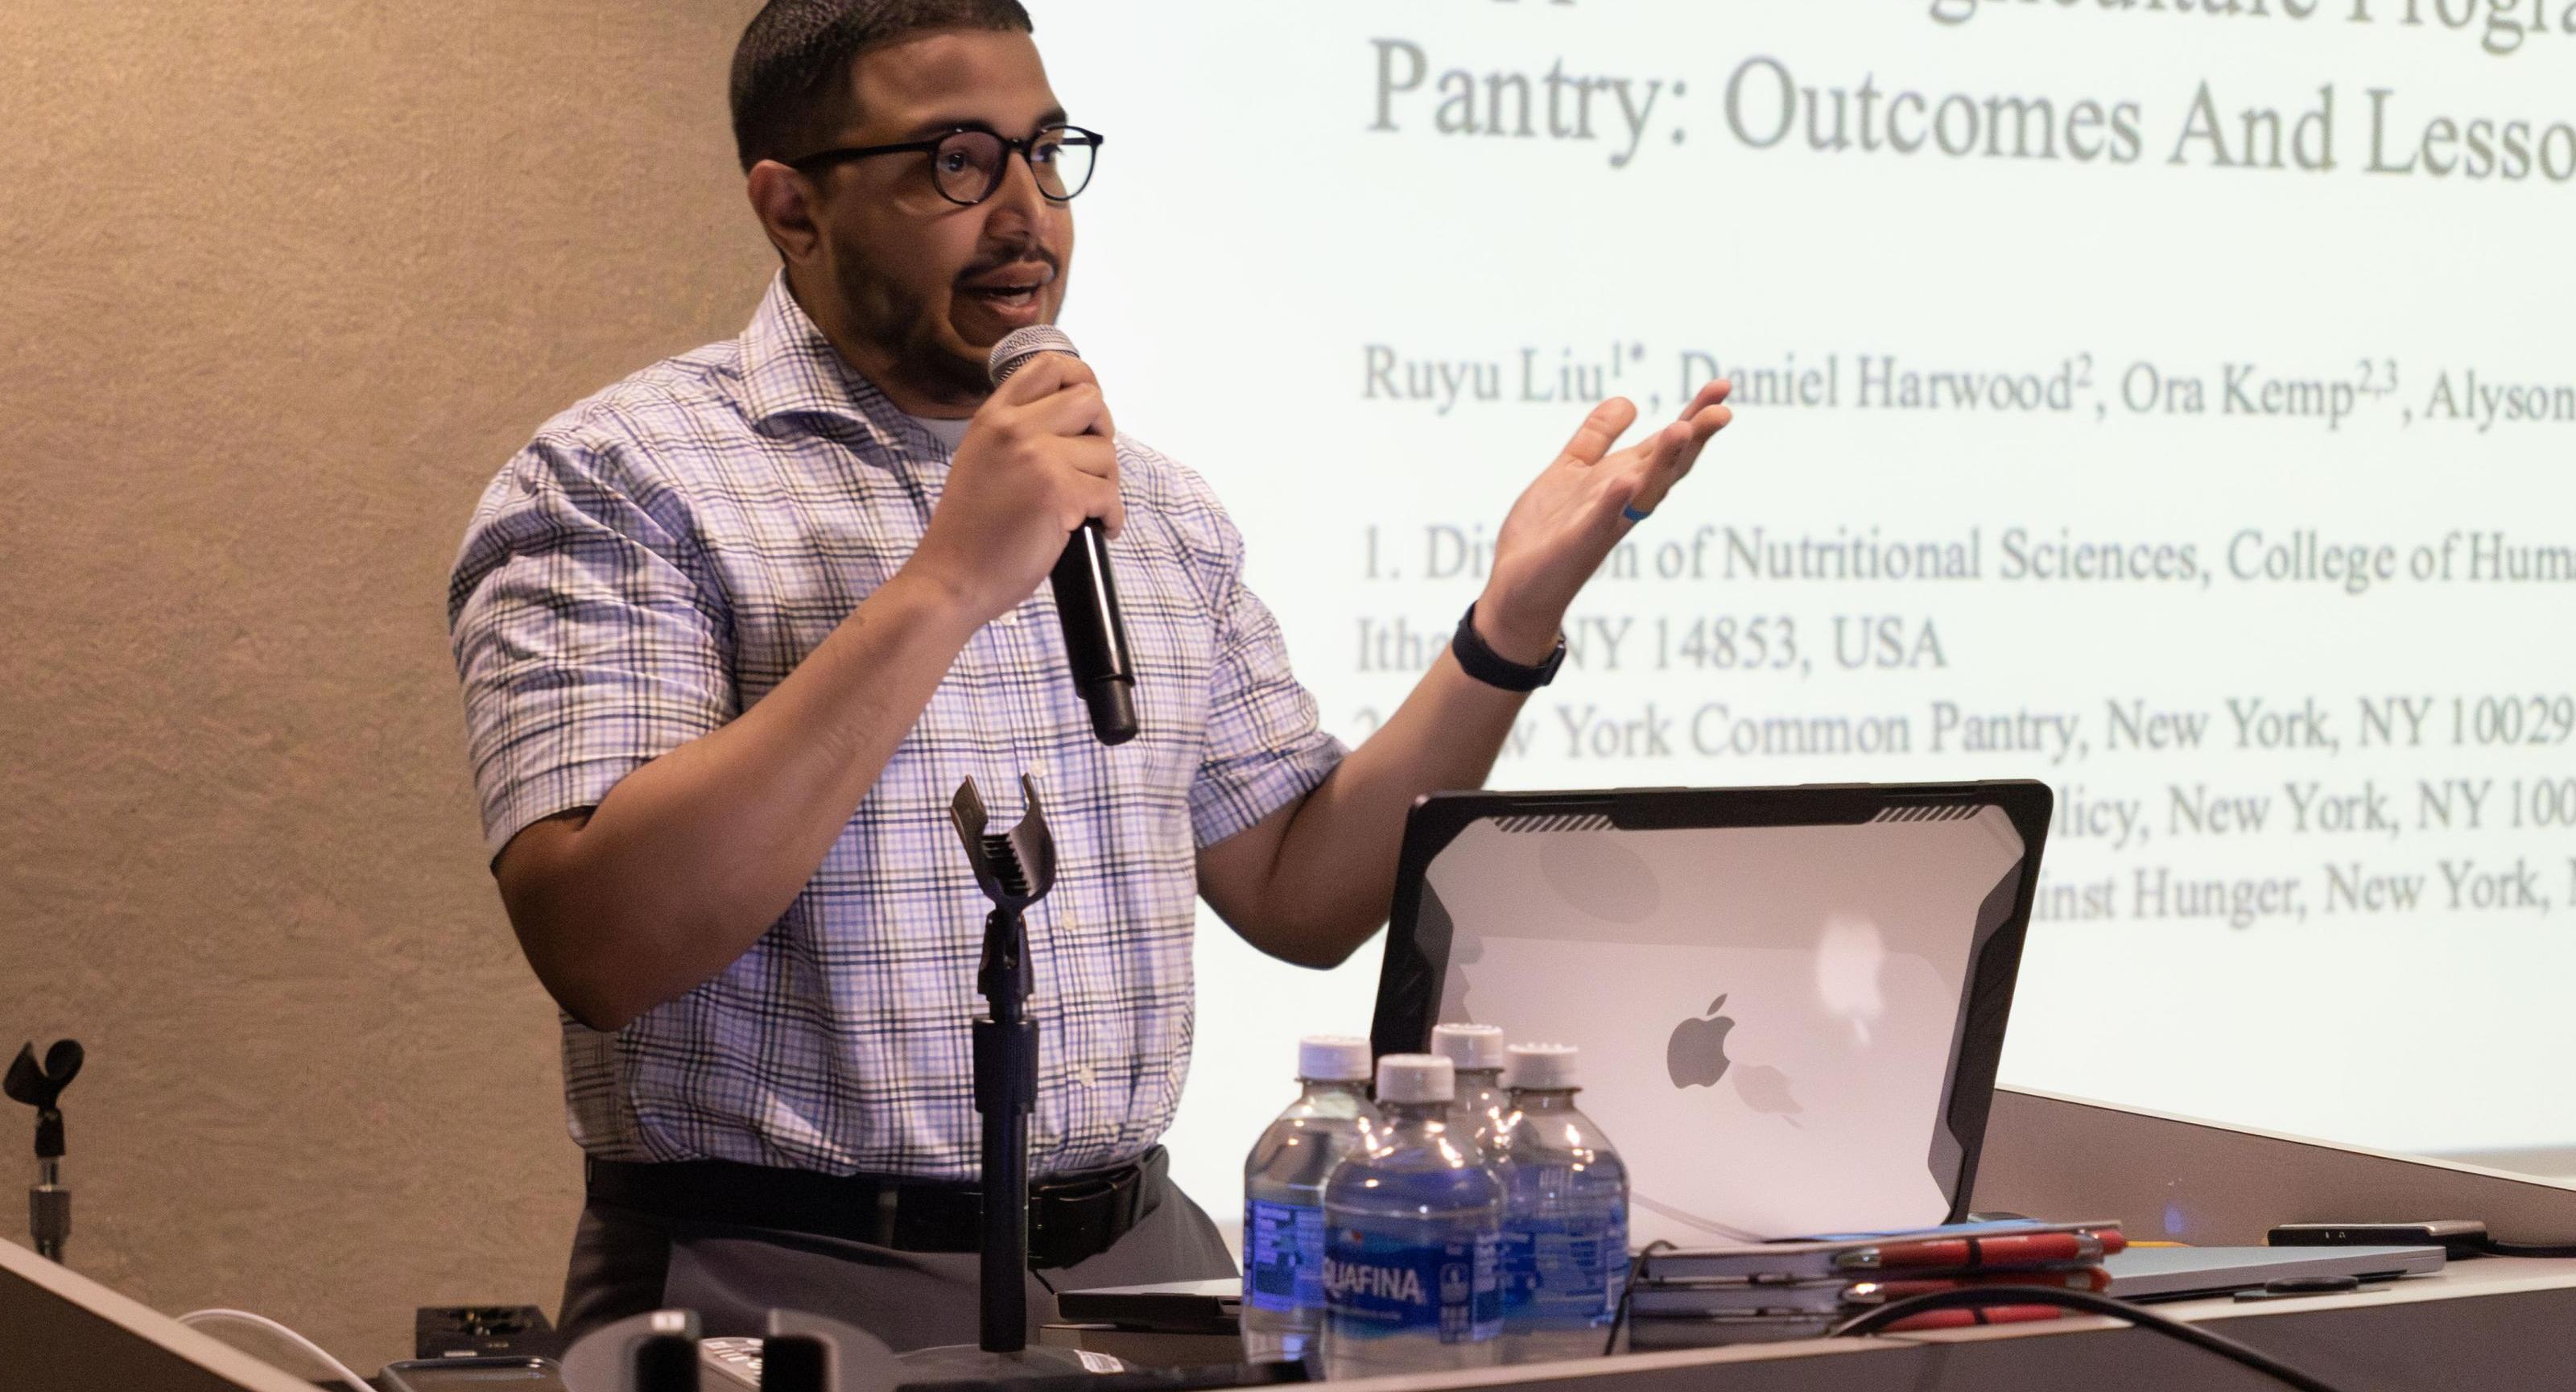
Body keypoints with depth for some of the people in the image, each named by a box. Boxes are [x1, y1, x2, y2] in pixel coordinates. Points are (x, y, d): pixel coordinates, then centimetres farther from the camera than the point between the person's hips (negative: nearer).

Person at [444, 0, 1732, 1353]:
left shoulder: (1156, 508, 14)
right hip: (785, 1283, -5)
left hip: (1134, 1258, 6)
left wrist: (1513, 618, 3)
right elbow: (598, 945, -18)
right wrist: (944, 587, -20)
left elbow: (1299, 897, 15)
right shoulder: (617, 479, -5)